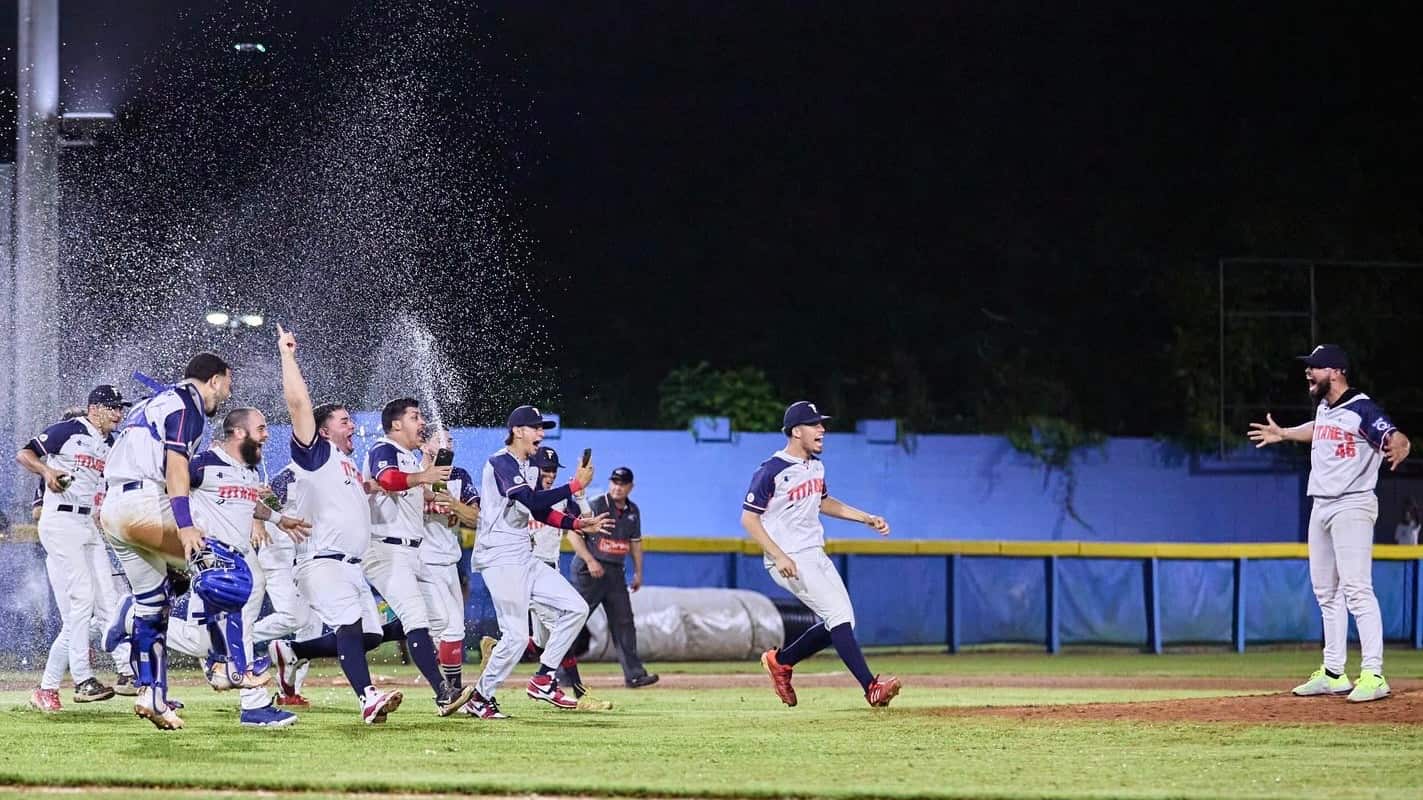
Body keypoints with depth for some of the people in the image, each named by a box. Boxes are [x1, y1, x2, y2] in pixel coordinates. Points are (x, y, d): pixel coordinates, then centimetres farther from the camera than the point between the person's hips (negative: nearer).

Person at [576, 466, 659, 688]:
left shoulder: (633, 511, 11)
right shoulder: (595, 505, -8)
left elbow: (635, 542, 21)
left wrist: (638, 572, 17)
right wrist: (590, 561, -19)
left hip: (616, 572, 6)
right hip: (590, 570, -6)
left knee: (624, 622, 0)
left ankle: (634, 674, -3)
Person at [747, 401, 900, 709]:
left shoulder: (816, 465, 11)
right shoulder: (771, 471, -15)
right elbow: (749, 518, -14)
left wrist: (867, 518, 19)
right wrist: (779, 556, -23)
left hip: (816, 555, 9)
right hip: (789, 561, -9)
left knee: (841, 622, 4)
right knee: (839, 616, -18)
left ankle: (781, 660, 23)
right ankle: (871, 687, -21)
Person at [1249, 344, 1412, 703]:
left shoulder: (1362, 409, -15)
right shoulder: (1324, 407, 11)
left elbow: (1397, 437, -28)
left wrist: (1397, 447, -50)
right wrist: (1283, 434, 44)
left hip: (1352, 505, -9)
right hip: (1321, 507, 9)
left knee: (1356, 589, -17)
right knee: (1326, 591, 13)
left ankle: (1373, 674, -21)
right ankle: (1333, 673, 20)